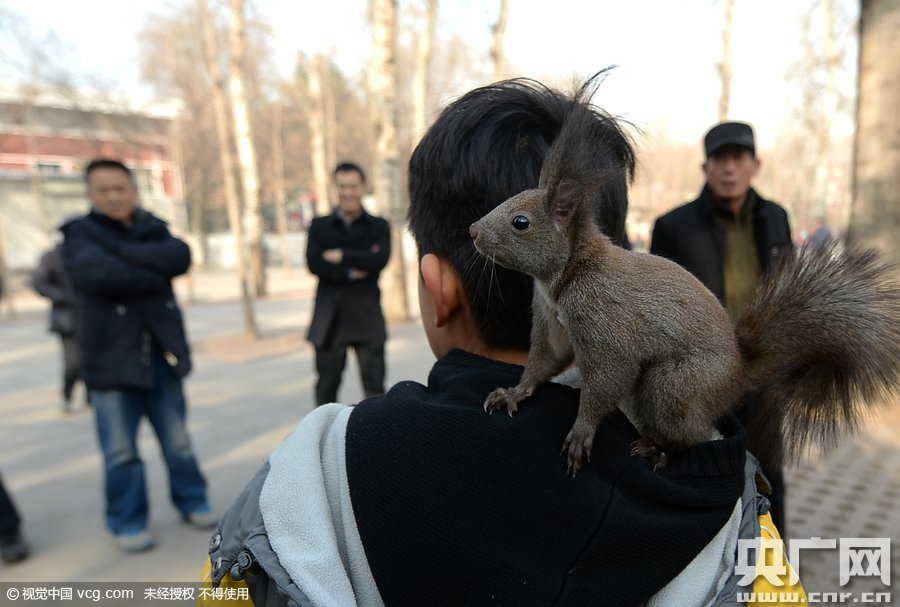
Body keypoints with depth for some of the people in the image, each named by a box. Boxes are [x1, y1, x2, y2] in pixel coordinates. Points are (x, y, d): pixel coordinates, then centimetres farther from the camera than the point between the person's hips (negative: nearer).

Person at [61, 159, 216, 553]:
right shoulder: (80, 233, 0)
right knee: (121, 449, 5)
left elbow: (180, 258, -13)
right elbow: (98, 273, -22)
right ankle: (127, 521, 23)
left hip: (162, 352, 3)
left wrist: (123, 252, -17)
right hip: (111, 356, -2)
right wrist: (151, 274, -12)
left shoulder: (154, 229, 10)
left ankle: (192, 502, 29)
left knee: (178, 440, 12)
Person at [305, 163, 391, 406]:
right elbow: (314, 264, -6)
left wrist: (342, 256, -9)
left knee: (374, 386, 3)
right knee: (326, 387, 10)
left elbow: (380, 259, -12)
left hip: (367, 318, -1)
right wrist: (353, 271, -12)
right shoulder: (319, 226, 10)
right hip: (329, 320, 2)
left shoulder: (378, 226, 6)